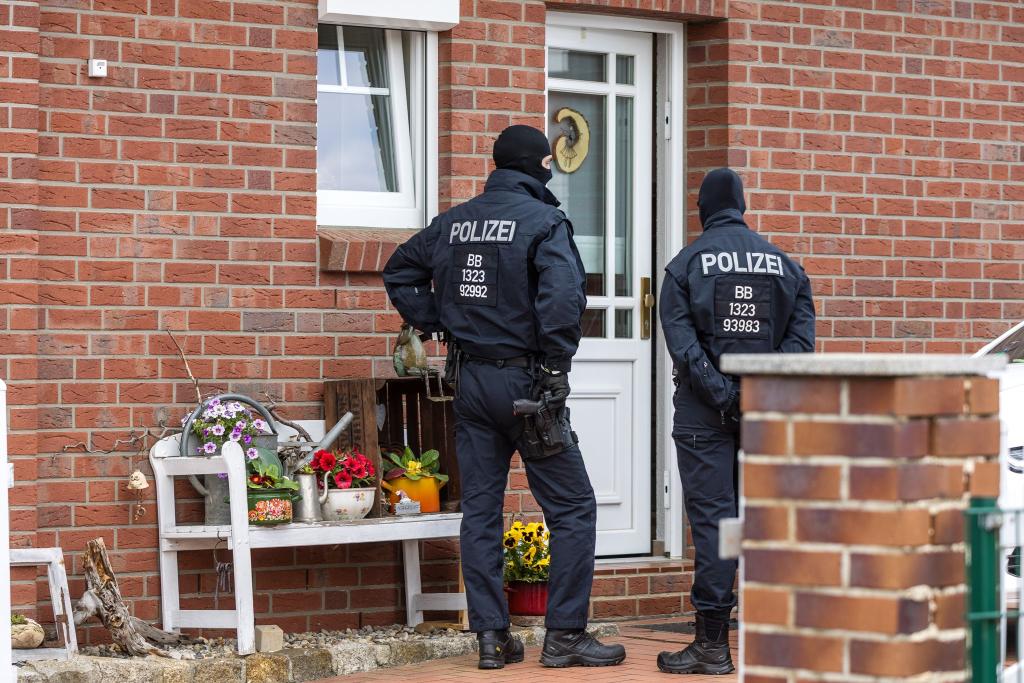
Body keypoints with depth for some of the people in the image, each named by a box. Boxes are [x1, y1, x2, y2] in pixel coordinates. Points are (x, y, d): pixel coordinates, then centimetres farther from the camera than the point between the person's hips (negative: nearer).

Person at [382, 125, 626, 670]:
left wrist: (438, 324, 15)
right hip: (524, 379, -6)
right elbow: (563, 294, -26)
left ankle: (491, 636, 12)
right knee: (572, 507, 2)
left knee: (480, 508, 9)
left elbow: (399, 273, 19)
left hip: (470, 380, 6)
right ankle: (565, 635, 1)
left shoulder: (454, 221, 9)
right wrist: (558, 366, -17)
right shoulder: (543, 221, -11)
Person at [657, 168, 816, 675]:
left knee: (712, 518, -4)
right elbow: (802, 329, -1)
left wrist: (720, 392, -15)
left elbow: (681, 340, -12)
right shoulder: (782, 263, 9)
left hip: (706, 412, -3)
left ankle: (712, 643, -5)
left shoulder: (686, 263, 0)